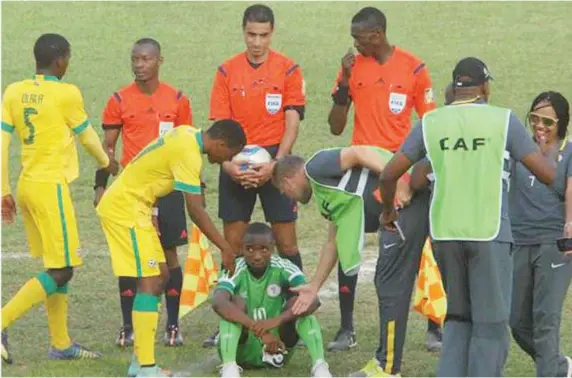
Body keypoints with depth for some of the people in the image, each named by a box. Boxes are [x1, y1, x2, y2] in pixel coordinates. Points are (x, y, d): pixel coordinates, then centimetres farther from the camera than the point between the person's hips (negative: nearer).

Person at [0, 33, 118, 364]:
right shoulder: (67, 94, -10)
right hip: (51, 187, -8)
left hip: (27, 186, 8)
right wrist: (107, 163, 24)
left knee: (58, 266, 16)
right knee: (62, 270, -4)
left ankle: (61, 343, 20)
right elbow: (87, 136, 4)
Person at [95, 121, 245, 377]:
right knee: (149, 282, -13)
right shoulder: (188, 153, -22)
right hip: (125, 208, -10)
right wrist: (225, 248, -19)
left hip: (133, 206, 10)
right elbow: (195, 210, -24)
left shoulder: (188, 135, 7)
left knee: (160, 276, 12)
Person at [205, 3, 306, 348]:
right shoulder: (227, 72, 5)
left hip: (275, 160, -2)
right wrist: (229, 164, -13)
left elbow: (292, 123, -4)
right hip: (237, 163, 2)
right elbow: (220, 125, 2)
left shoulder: (288, 70, -1)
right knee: (233, 244, 3)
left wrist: (274, 164, -15)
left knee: (286, 241, -2)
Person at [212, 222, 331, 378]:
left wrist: (276, 321, -44)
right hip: (242, 351, -1)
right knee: (237, 302, -26)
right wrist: (259, 330, -48)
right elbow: (218, 303, -38)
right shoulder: (235, 270, -17)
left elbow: (313, 300, -29)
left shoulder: (283, 268, -12)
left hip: (275, 346, 1)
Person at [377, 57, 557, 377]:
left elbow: (390, 175, 8)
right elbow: (547, 175, -2)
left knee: (459, 318, 20)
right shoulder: (503, 120, -3)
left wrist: (388, 211, 27)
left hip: (445, 233, 4)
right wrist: (543, 152, 21)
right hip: (489, 232, -4)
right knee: (490, 325, 2)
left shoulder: (431, 122, 7)